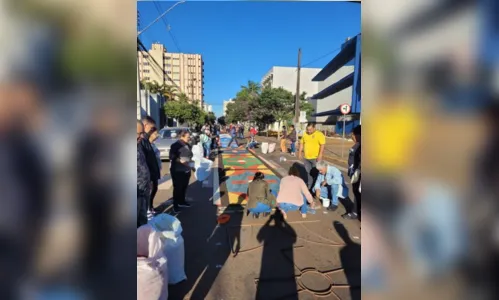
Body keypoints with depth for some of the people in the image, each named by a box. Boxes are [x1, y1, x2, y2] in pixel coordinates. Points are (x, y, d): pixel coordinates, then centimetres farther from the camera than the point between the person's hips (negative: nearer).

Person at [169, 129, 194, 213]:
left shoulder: (188, 146, 10)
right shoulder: (175, 145, -12)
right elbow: (172, 157, -18)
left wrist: (191, 165, 17)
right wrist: (180, 160, -29)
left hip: (187, 170, 7)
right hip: (177, 171, -7)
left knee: (184, 187, 14)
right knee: (177, 187, -2)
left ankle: (182, 201, 31)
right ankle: (175, 205, 9)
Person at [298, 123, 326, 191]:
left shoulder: (319, 134, -11)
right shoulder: (305, 134, 7)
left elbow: (322, 145, -15)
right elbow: (302, 143, 14)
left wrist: (320, 155, -21)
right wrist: (300, 152, 9)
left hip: (315, 158, -5)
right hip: (306, 158, 6)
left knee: (315, 173, 2)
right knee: (308, 173, 13)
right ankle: (309, 187, 25)